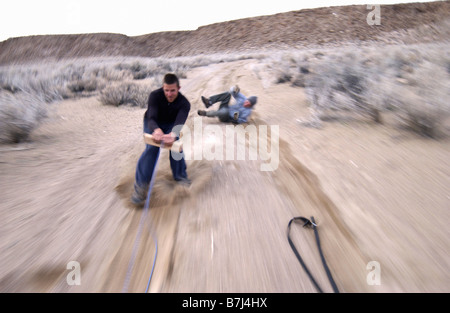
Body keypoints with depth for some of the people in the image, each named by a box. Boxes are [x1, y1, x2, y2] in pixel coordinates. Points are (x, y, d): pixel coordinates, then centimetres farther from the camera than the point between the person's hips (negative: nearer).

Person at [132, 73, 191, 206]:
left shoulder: (184, 103, -29)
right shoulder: (155, 95, -30)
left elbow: (179, 122, -45)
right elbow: (151, 118, -41)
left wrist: (173, 134, -69)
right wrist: (156, 130, -65)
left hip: (171, 124, 1)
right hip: (153, 124, -1)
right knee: (151, 149, -23)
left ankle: (180, 175, 2)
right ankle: (141, 184, -17)